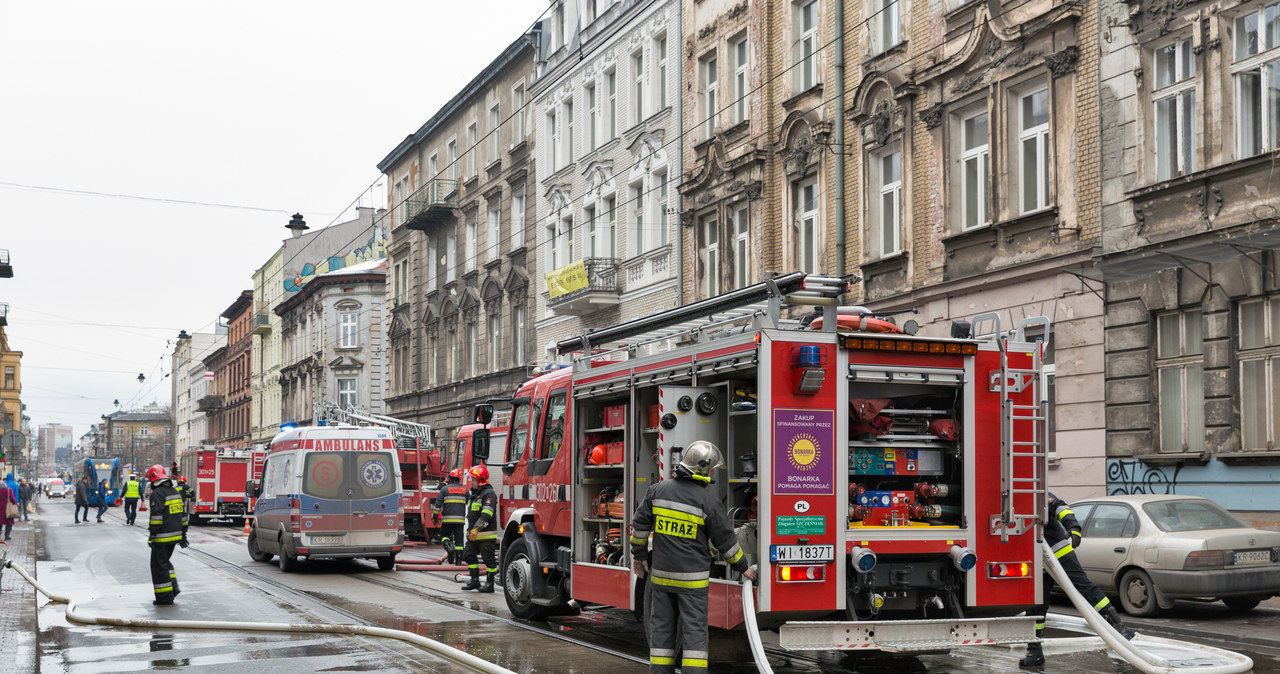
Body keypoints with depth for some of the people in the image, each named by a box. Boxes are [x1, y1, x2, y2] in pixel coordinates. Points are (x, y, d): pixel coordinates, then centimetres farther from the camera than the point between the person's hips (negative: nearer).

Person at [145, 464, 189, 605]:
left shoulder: (157, 494, -14)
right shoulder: (175, 491, 13)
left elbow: (157, 516, -21)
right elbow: (183, 515, 16)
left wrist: (152, 536, -18)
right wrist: (183, 534, 21)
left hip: (162, 537, -8)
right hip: (175, 535, 8)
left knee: (159, 565, 0)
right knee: (165, 562, 23)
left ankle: (164, 597, 1)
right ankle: (173, 588, 16)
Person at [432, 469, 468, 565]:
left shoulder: (445, 489, 0)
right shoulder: (465, 490, 9)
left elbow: (438, 504, -3)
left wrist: (435, 515, 5)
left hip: (448, 519, -2)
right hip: (460, 519, 2)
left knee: (444, 535, 13)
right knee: (458, 539, 6)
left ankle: (449, 547, -15)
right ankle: (458, 560, 2)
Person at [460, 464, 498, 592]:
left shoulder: (489, 494, -14)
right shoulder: (475, 493, 18)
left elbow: (486, 514, -24)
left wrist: (476, 528, -29)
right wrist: (470, 530, 23)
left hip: (486, 535, -10)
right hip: (473, 534, 10)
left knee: (489, 558, -2)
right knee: (469, 555, 8)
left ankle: (489, 584, 4)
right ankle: (475, 580, 16)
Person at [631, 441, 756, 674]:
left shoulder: (658, 490, 1)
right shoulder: (708, 500, -10)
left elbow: (640, 524, 7)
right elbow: (726, 540, -3)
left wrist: (639, 555, 20)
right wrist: (743, 567, 10)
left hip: (661, 574, 4)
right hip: (692, 578, -4)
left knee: (661, 628, 10)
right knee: (694, 629, 0)